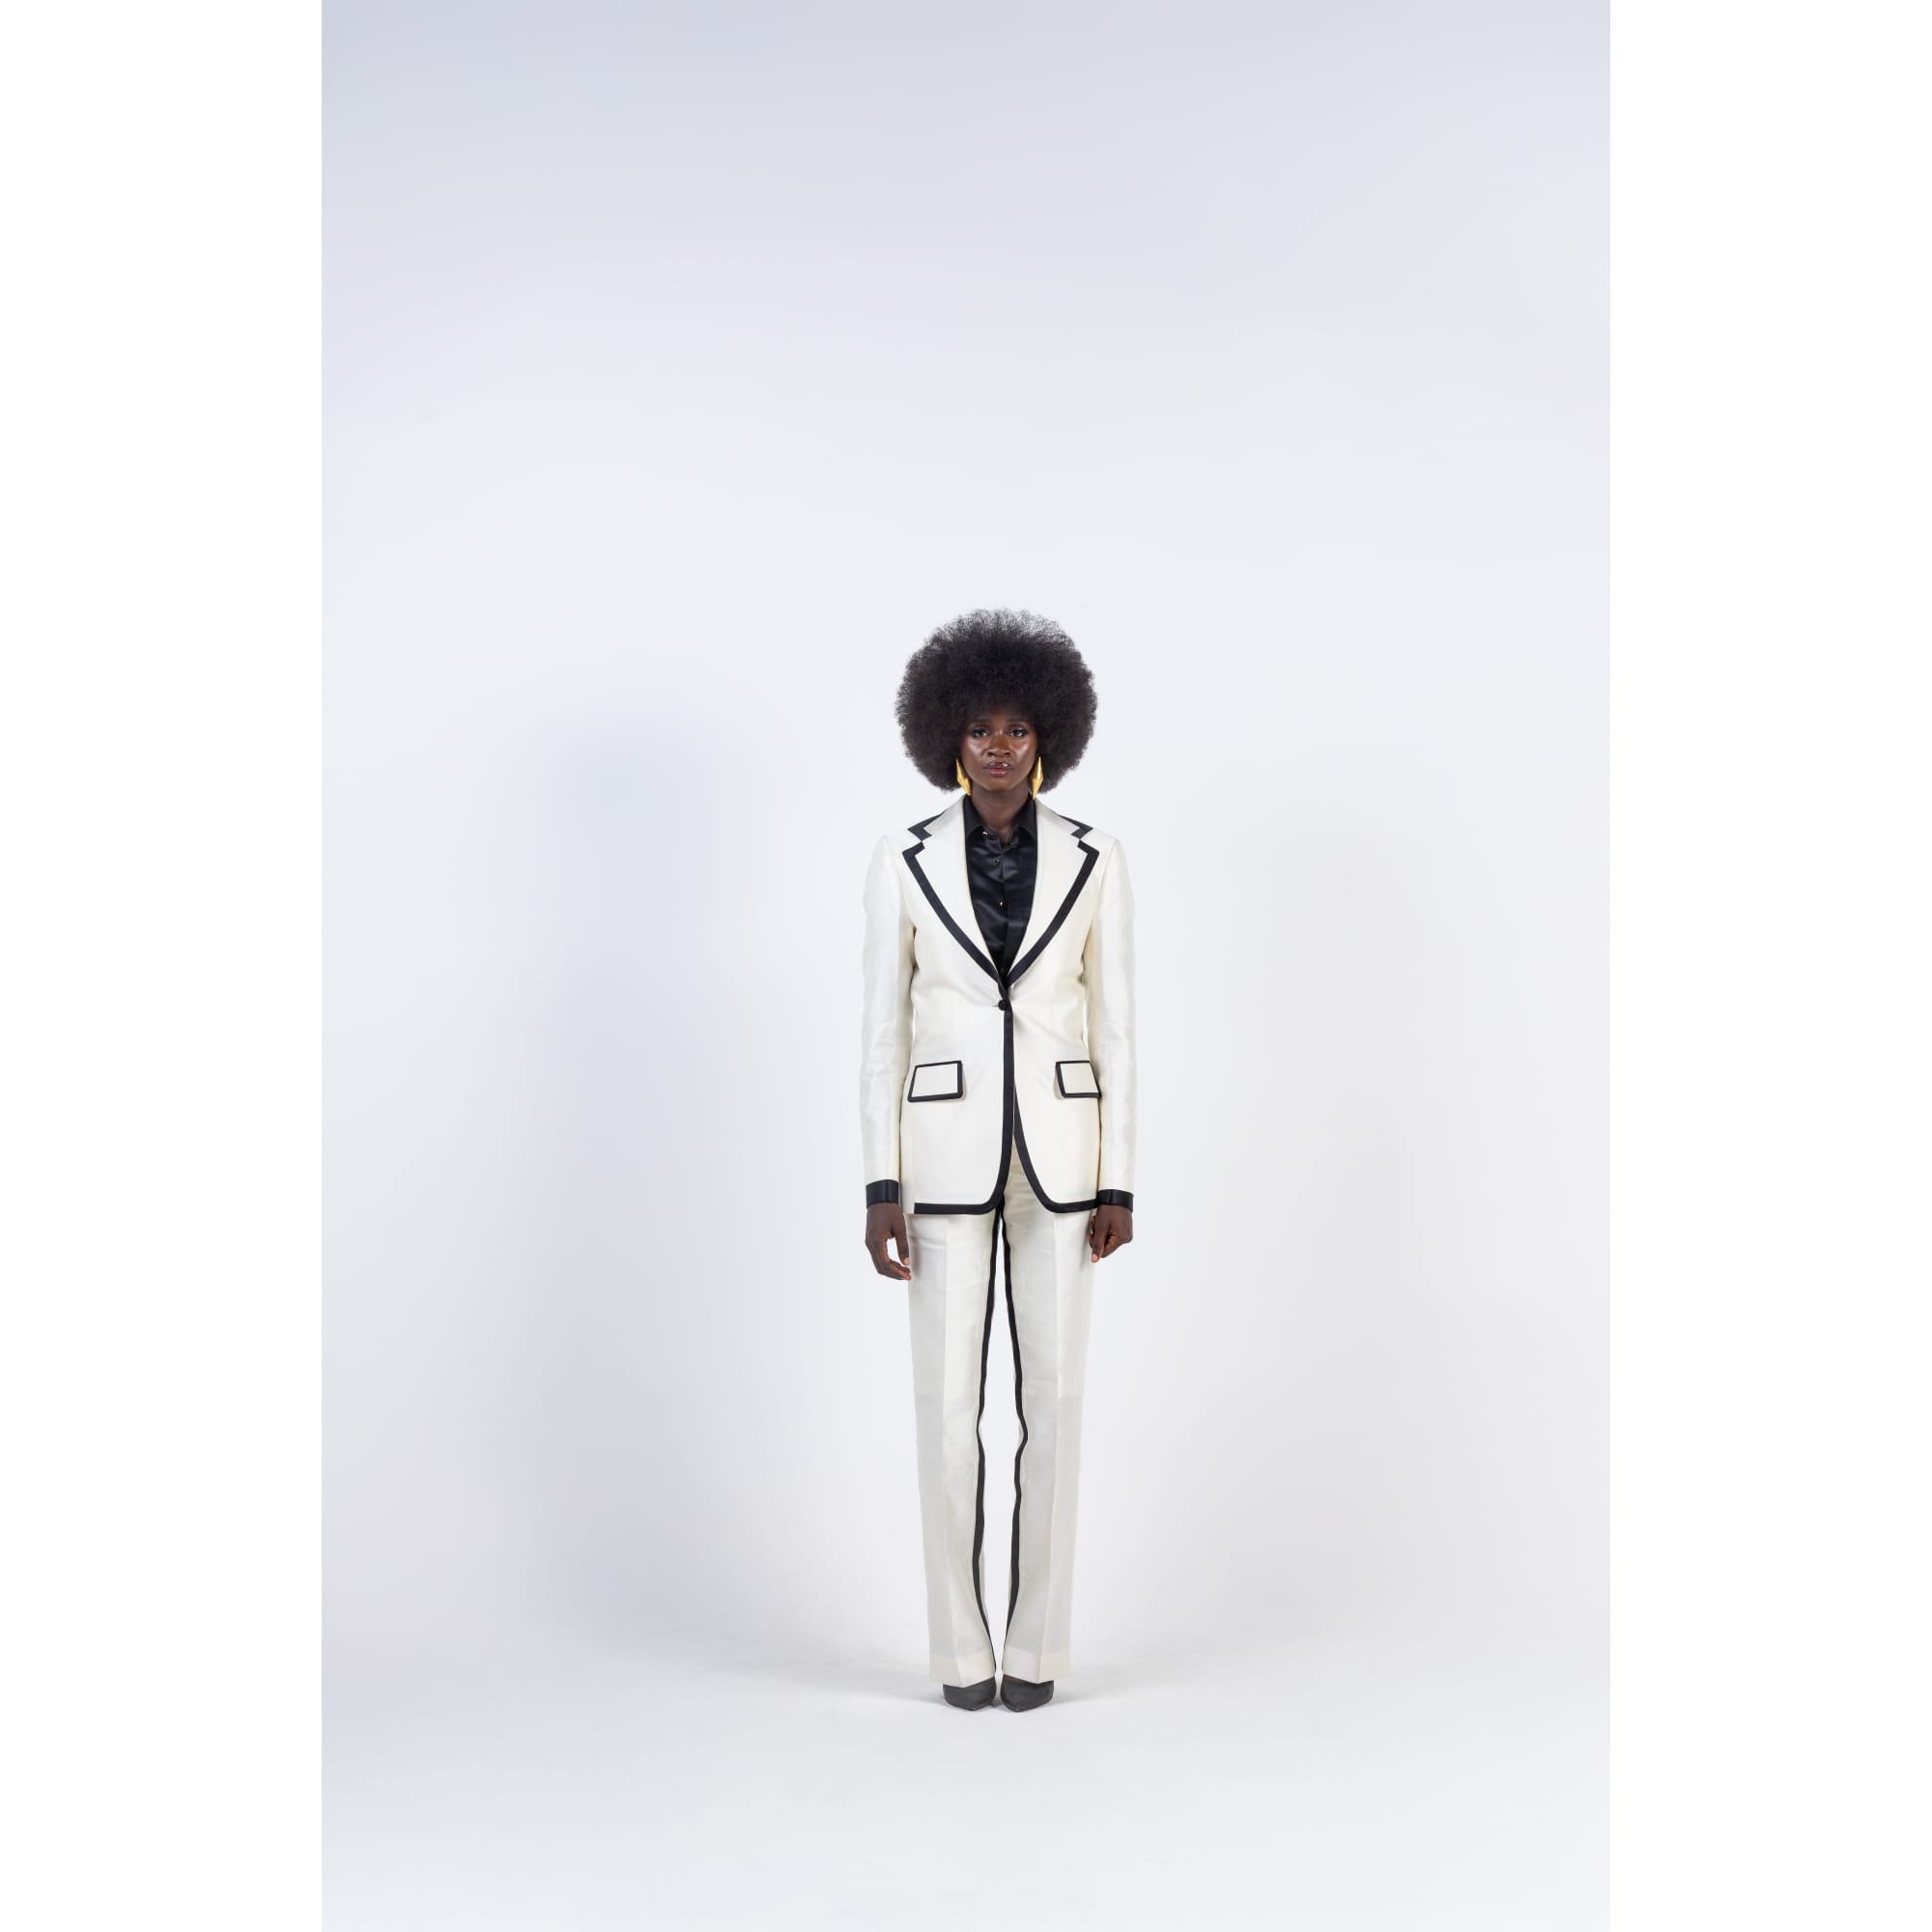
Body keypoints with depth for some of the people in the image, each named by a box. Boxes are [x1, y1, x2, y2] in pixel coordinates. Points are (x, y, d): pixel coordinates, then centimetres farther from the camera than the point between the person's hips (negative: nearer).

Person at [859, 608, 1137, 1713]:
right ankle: (962, 1644, 16)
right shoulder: (903, 864, -1)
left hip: (1058, 1153, 1)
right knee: (948, 1404, 0)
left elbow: (1115, 1029, 2)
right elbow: (885, 1033, 0)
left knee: (1054, 1397, 3)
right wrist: (881, 1189, -5)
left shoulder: (1095, 862, 0)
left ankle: (1039, 1641, 17)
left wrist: (1120, 1185, -2)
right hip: (949, 1153, 0)